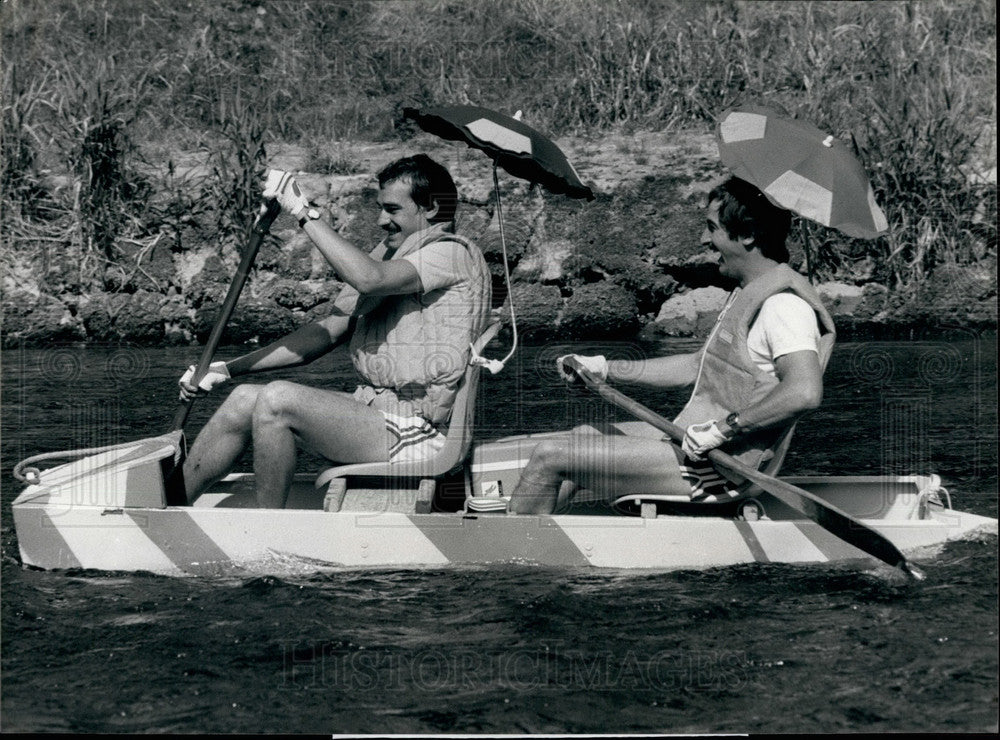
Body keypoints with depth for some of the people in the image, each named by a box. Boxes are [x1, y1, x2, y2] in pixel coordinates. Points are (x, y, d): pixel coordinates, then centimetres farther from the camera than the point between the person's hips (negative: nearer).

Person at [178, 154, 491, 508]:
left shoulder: (454, 254, -9)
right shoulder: (387, 255, 19)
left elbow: (368, 279, -27)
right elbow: (326, 333, 15)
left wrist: (303, 211, -21)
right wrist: (228, 369, 8)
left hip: (415, 433, -9)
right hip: (374, 409, 9)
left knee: (277, 399, -23)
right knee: (244, 400, 0)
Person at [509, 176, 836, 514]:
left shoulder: (784, 305, -20)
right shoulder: (748, 293, 15)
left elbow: (805, 392, -36)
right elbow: (697, 366, 23)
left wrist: (722, 428, -29)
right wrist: (605, 368, 20)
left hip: (714, 468, -11)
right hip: (693, 444, 11)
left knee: (550, 456, -8)